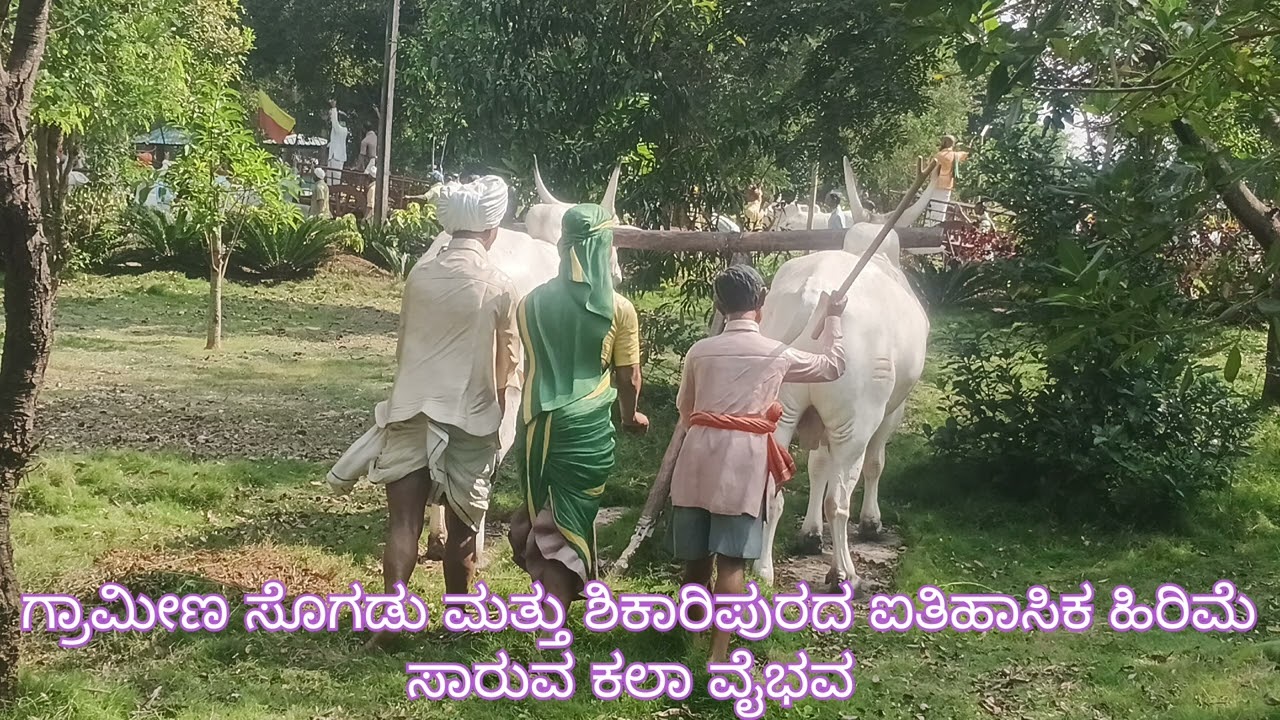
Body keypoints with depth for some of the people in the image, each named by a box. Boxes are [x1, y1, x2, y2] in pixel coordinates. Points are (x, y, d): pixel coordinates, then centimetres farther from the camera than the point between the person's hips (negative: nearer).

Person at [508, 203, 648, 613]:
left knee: (541, 515, 20)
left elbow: (530, 364, 9)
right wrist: (631, 416, 19)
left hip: (538, 423, 2)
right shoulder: (619, 310, -7)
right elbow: (629, 377, -1)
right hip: (588, 427, -2)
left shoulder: (532, 302, -1)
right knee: (572, 519, 5)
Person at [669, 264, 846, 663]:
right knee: (730, 561, -5)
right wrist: (833, 319, 31)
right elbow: (833, 366, 20)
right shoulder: (777, 354, 4)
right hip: (743, 464, -3)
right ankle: (718, 657, -10)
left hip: (697, 459, 3)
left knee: (696, 557, 13)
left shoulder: (699, 352, 11)